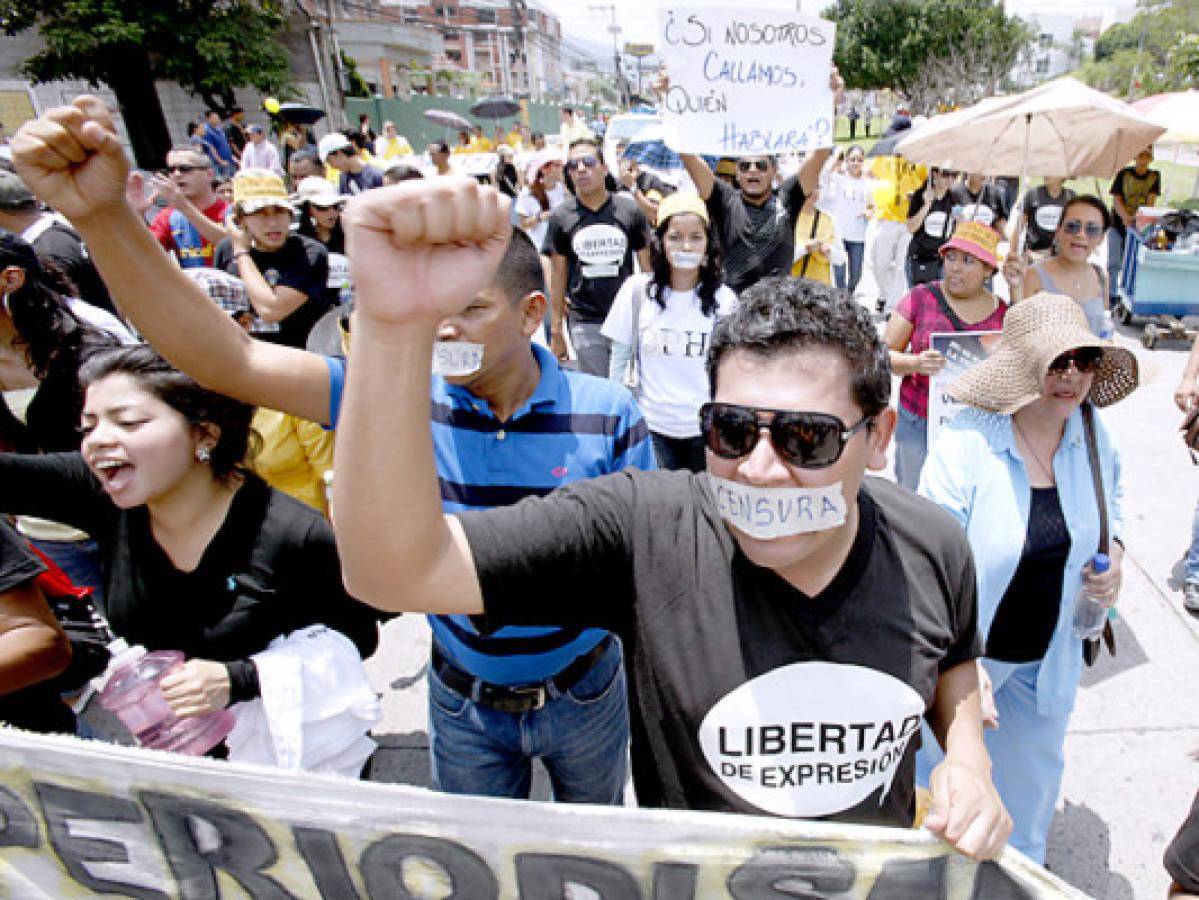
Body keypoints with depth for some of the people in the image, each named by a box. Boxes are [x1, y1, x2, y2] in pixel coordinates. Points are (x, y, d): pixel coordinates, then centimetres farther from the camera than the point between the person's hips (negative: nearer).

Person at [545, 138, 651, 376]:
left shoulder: (630, 210, 1)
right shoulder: (561, 217, 2)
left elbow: (648, 268, 5)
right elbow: (558, 278, 6)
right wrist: (556, 330, 4)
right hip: (584, 323, 0)